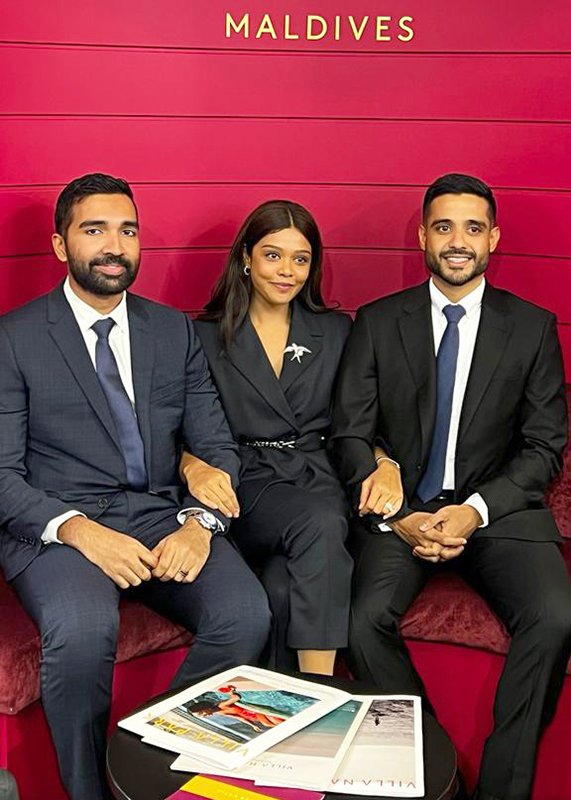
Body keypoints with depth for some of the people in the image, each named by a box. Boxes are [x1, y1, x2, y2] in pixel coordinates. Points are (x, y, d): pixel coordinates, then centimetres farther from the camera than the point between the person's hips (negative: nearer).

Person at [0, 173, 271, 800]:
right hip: (59, 527, -3)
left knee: (247, 614, -24)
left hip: (163, 519, 3)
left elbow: (216, 448, 9)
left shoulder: (176, 332, 13)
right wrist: (78, 530, -21)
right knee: (83, 627, -34)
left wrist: (199, 523, -12)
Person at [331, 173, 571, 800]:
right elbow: (350, 436, 3)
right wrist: (398, 516, -12)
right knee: (365, 620, -26)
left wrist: (477, 510, -13)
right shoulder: (377, 323, 5)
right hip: (401, 508, 0)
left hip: (499, 508, 0)